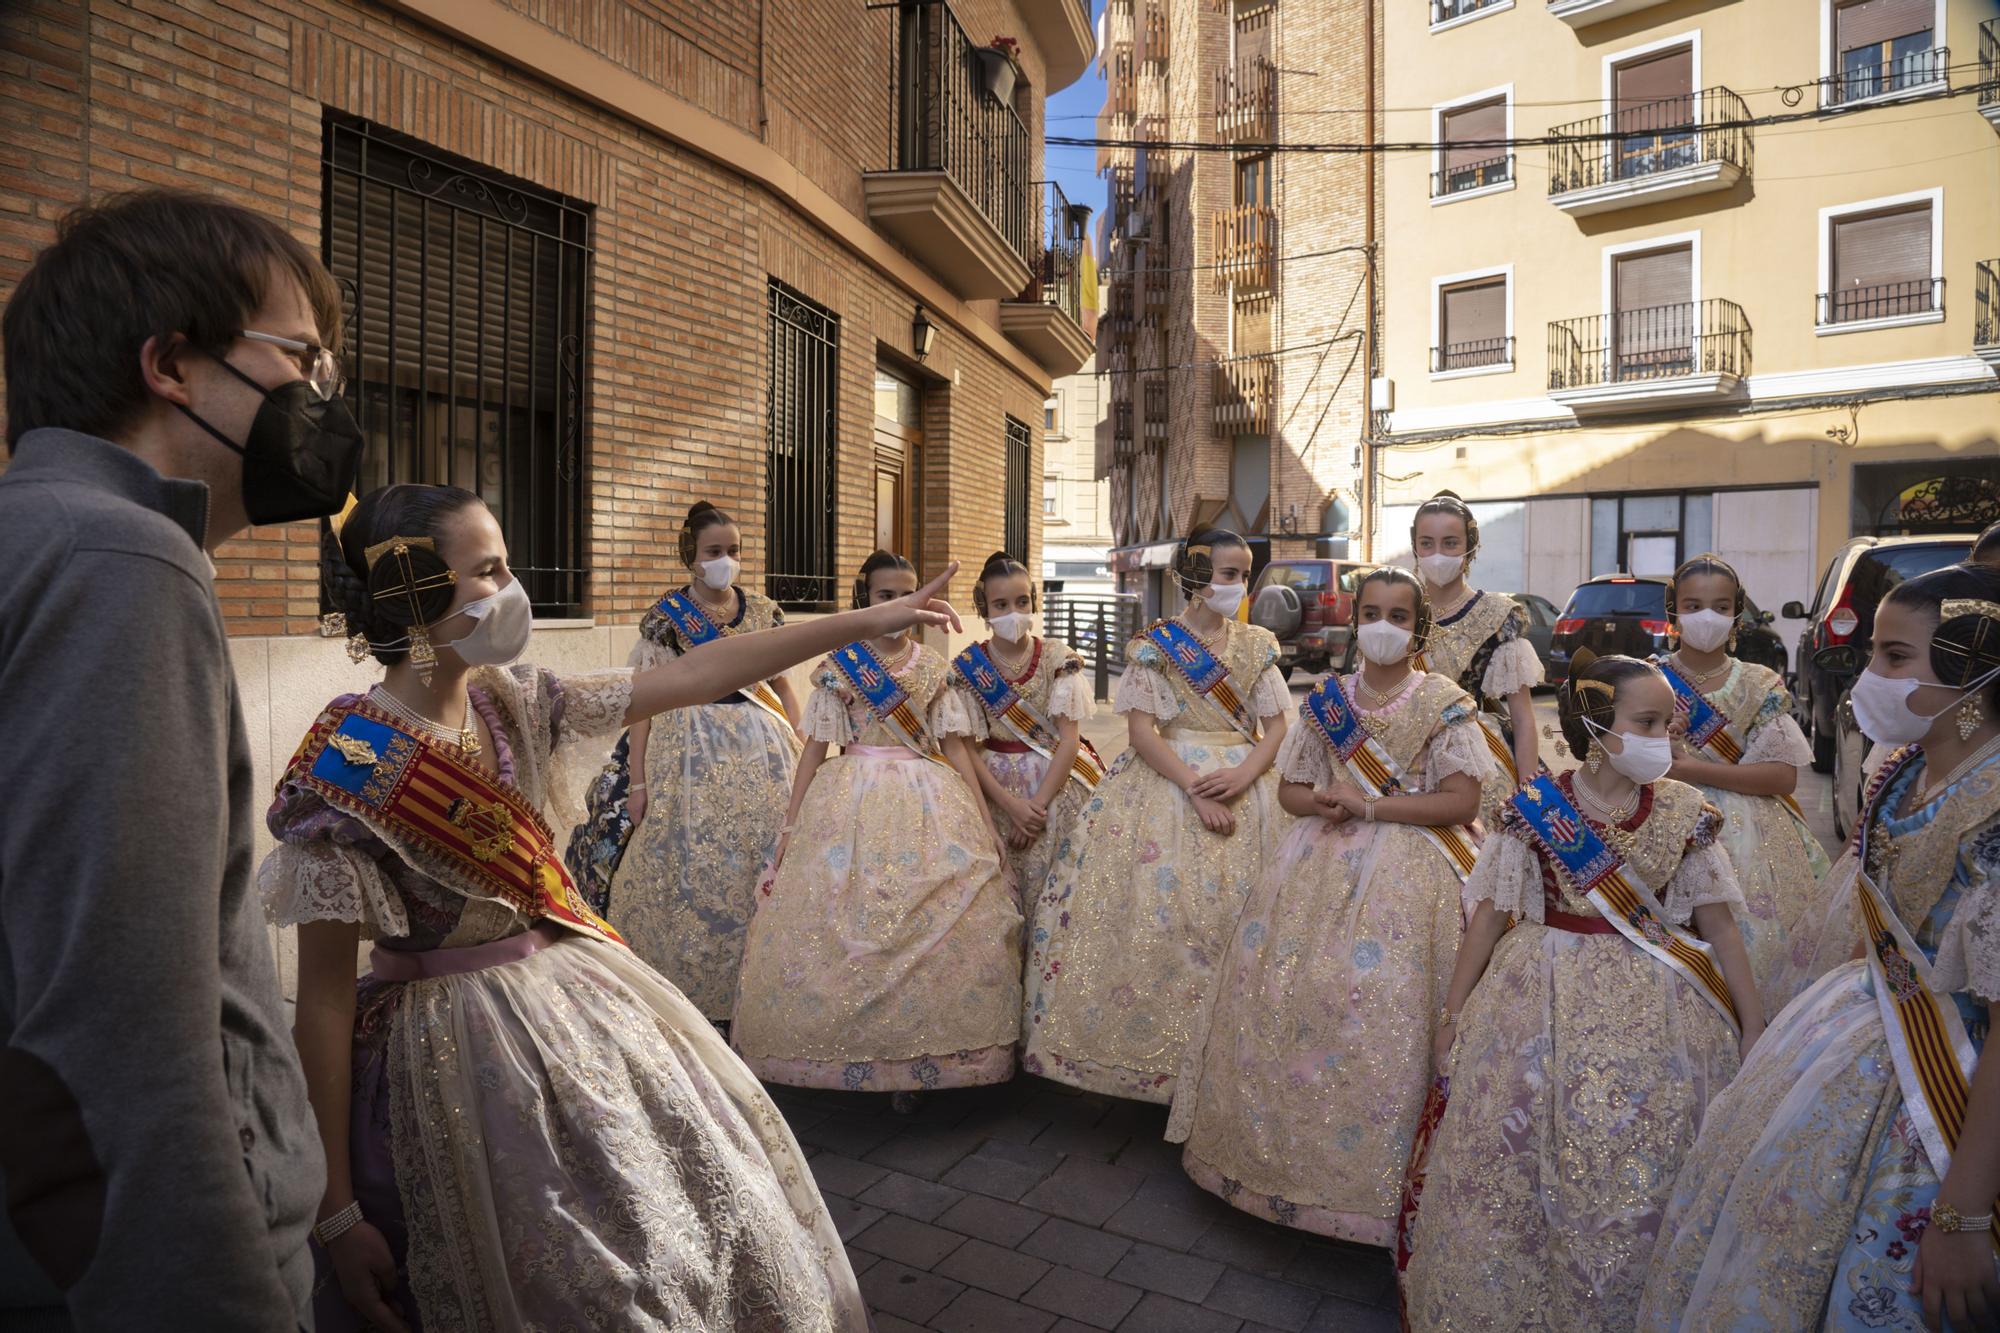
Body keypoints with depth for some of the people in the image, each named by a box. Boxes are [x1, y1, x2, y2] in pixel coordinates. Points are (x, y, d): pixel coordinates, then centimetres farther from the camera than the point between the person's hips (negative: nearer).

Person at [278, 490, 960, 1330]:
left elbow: (688, 678, -2)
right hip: (458, 1055, -6)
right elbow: (324, 991, -16)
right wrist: (339, 1212, -13)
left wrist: (864, 622, -1)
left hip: (577, 999, 6)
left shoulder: (510, 703, -4)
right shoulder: (343, 766, -20)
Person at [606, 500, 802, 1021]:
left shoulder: (764, 611, 7)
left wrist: (803, 755, 5)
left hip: (761, 746, 3)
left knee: (768, 857, 2)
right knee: (691, 865, 0)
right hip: (691, 746, -3)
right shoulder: (666, 615, -2)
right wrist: (637, 779, -8)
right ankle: (691, 990, 16)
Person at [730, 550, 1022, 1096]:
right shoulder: (837, 667, 3)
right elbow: (815, 746, 3)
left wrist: (985, 821, 2)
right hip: (851, 803, -1)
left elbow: (955, 747, 7)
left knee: (935, 927, -4)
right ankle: (855, 1051, 15)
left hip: (928, 805, 1)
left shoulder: (933, 668, 8)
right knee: (841, 926, -3)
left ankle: (917, 1054, 11)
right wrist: (790, 824, 0)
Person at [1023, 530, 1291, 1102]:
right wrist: (1195, 789, -18)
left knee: (1234, 915, -1)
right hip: (1166, 781, -3)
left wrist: (1244, 774, -13)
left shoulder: (1257, 644, 10)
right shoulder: (1155, 643, -1)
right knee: (1158, 911, -9)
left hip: (1243, 784, 3)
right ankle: (1145, 1051, 4)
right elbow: (1141, 731, -8)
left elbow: (1276, 724, 6)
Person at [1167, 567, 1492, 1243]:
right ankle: (1274, 1145, 11)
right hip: (1322, 860, 4)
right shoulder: (1326, 699, 11)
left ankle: (1373, 1174, 3)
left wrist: (1368, 805, -12)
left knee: (1378, 1000, -14)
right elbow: (1290, 790, 13)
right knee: (1277, 980, -6)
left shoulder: (1446, 704, 1)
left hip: (1407, 867, -3)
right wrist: (1327, 800, -10)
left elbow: (1462, 802, -7)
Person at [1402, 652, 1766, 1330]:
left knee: (1646, 1172, 6)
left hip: (1657, 1010, 2)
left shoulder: (1683, 811, -1)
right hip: (1544, 1000, -1)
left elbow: (1719, 923, 5)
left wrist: (1754, 1026, 5)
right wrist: (1453, 1013, -2)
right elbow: (1489, 915, -3)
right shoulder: (1536, 808, -8)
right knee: (1520, 1167, 4)